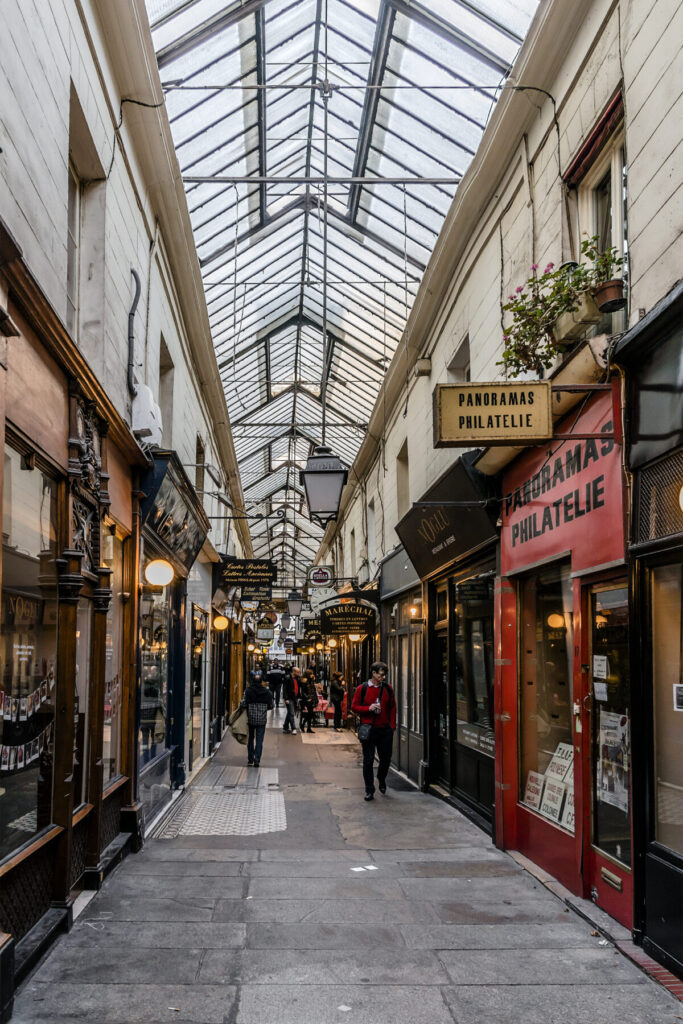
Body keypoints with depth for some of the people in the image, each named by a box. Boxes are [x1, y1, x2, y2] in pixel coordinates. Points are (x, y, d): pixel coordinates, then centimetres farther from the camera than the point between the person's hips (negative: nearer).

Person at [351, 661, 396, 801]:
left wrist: (392, 725, 3)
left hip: (385, 729, 2)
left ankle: (381, 779, 38)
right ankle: (369, 790, 11)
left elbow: (392, 707, 11)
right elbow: (354, 707, 0)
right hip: (369, 730, -2)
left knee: (386, 759, 8)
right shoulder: (362, 689, -3)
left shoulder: (387, 688, 5)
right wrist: (368, 708, -16)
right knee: (368, 761, 2)